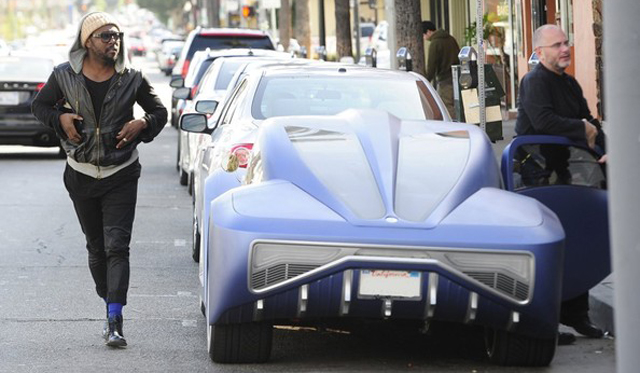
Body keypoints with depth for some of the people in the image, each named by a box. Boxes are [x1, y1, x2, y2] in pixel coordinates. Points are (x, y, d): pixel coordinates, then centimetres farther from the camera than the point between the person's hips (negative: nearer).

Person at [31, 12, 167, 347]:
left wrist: (143, 124, -11)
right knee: (96, 247, 12)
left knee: (117, 247, -12)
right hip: (81, 174, 2)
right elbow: (39, 105, 12)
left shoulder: (131, 79, -3)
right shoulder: (65, 76, -2)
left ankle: (114, 321, -17)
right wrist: (60, 118, -7)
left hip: (121, 175, -2)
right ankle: (109, 307, 28)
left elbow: (159, 112, 9)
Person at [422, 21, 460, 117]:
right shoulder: (451, 39, 13)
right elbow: (459, 59, 18)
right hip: (457, 78, 8)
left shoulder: (434, 44, -11)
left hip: (445, 80, -8)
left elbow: (431, 66, -12)